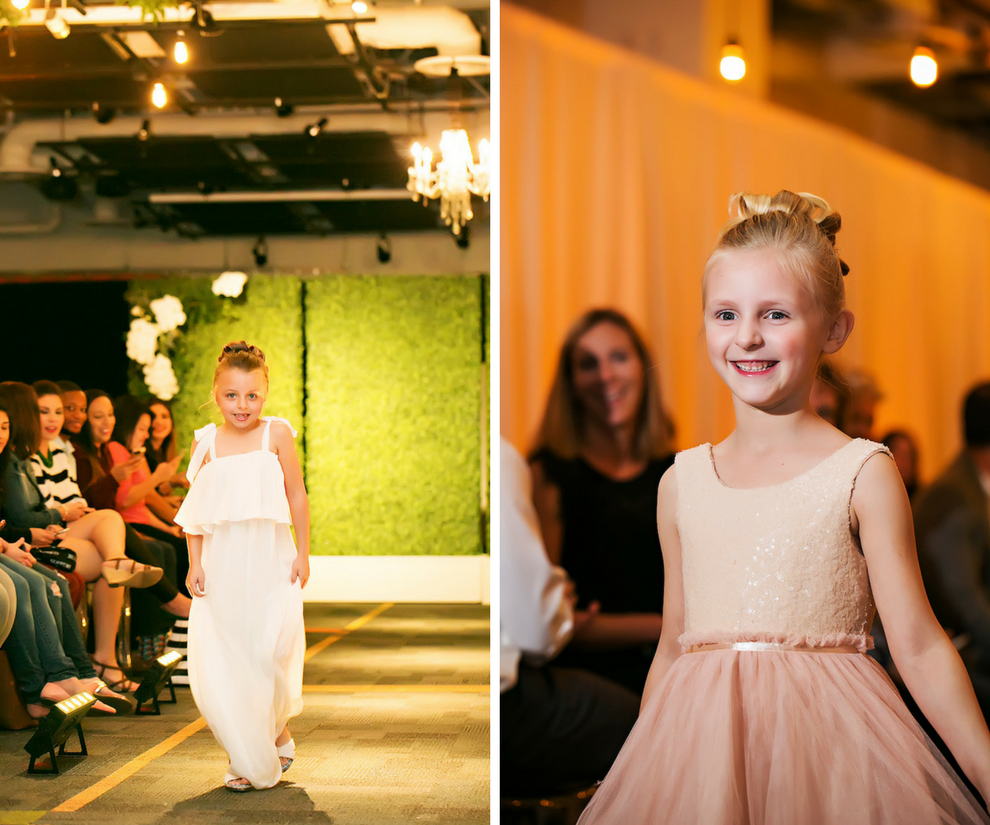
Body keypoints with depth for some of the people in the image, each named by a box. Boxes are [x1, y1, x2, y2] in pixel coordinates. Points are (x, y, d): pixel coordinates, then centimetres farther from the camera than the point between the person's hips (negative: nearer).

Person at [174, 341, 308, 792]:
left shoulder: (276, 434, 1)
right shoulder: (206, 442, 5)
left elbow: (297, 496, 3)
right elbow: (196, 510, 8)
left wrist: (303, 552, 0)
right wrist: (194, 563, 3)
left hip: (269, 557, -2)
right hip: (221, 562, 2)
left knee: (270, 649, -9)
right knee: (218, 658, -2)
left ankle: (278, 731, 20)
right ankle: (248, 757, 11)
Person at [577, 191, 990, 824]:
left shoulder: (862, 474, -4)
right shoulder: (681, 484, 7)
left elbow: (918, 647, -5)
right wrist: (634, 771, 16)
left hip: (823, 741, -3)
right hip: (702, 751, 3)